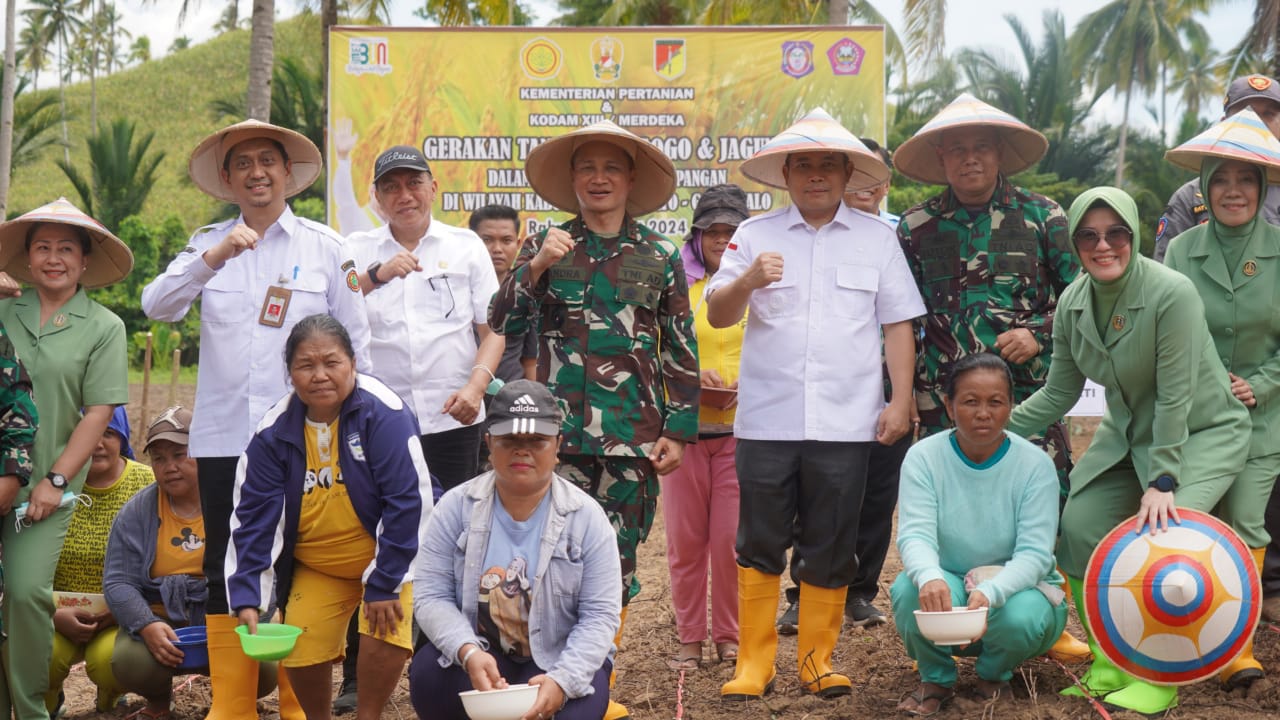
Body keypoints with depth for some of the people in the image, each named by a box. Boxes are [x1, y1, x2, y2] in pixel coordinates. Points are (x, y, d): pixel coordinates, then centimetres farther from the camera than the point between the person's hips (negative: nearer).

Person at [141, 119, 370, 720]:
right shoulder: (208, 244, 8)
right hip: (223, 436, 2)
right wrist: (214, 257, -20)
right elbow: (156, 306, -7)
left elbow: (354, 342, 5)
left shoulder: (325, 247, 4)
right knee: (225, 571, 7)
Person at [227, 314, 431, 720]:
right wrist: (248, 596, -17)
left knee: (384, 629, -26)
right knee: (300, 652, -9)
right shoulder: (274, 432, -10)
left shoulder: (384, 414, -23)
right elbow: (253, 518, -8)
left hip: (388, 557, -3)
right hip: (315, 567, 4)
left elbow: (408, 500, -24)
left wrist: (385, 584, -23)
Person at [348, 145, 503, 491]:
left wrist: (476, 387, -10)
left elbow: (493, 330, 6)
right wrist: (376, 275, -21)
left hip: (452, 418, 1)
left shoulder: (466, 245, 10)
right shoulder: (357, 250, 9)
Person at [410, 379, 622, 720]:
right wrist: (468, 652, -28)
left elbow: (600, 615, -10)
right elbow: (431, 595, -8)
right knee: (427, 674, -30)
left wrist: (561, 681, -27)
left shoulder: (586, 517, -6)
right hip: (478, 654, 1)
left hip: (561, 658, -1)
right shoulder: (456, 507, -4)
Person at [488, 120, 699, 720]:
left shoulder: (660, 256, 8)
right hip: (560, 430, -1)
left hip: (634, 435, 1)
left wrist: (679, 430, 3)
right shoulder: (545, 246, 8)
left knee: (619, 560, 4)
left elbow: (681, 351, 9)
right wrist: (535, 268, -13)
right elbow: (501, 323, 1)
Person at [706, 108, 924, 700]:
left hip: (845, 423, 0)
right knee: (759, 545, 5)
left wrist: (901, 400, 1)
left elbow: (897, 324, 8)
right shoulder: (755, 234, 8)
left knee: (830, 550, 6)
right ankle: (753, 662, 14)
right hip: (766, 420, 0)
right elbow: (717, 314, 1)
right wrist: (748, 280, -19)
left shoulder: (877, 237, 9)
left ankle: (817, 660, 19)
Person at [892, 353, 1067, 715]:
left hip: (1016, 587, 0)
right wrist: (930, 576, -47)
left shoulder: (1035, 464, -13)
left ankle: (994, 673, 4)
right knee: (913, 591, -32)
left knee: (1019, 616, -35)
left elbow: (1034, 554, -20)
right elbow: (915, 535, -22)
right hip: (948, 589, 1)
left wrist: (991, 592, -42)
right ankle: (936, 678, 0)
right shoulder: (923, 457, -10)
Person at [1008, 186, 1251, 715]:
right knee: (1079, 528, -8)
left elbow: (1175, 397, -25)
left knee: (1162, 533, -25)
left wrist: (1163, 482, -26)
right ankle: (1109, 666, 9)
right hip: (1127, 434, 6)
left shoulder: (1171, 294, -27)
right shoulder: (1072, 303, -7)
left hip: (1203, 432, -6)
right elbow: (1058, 394, 1)